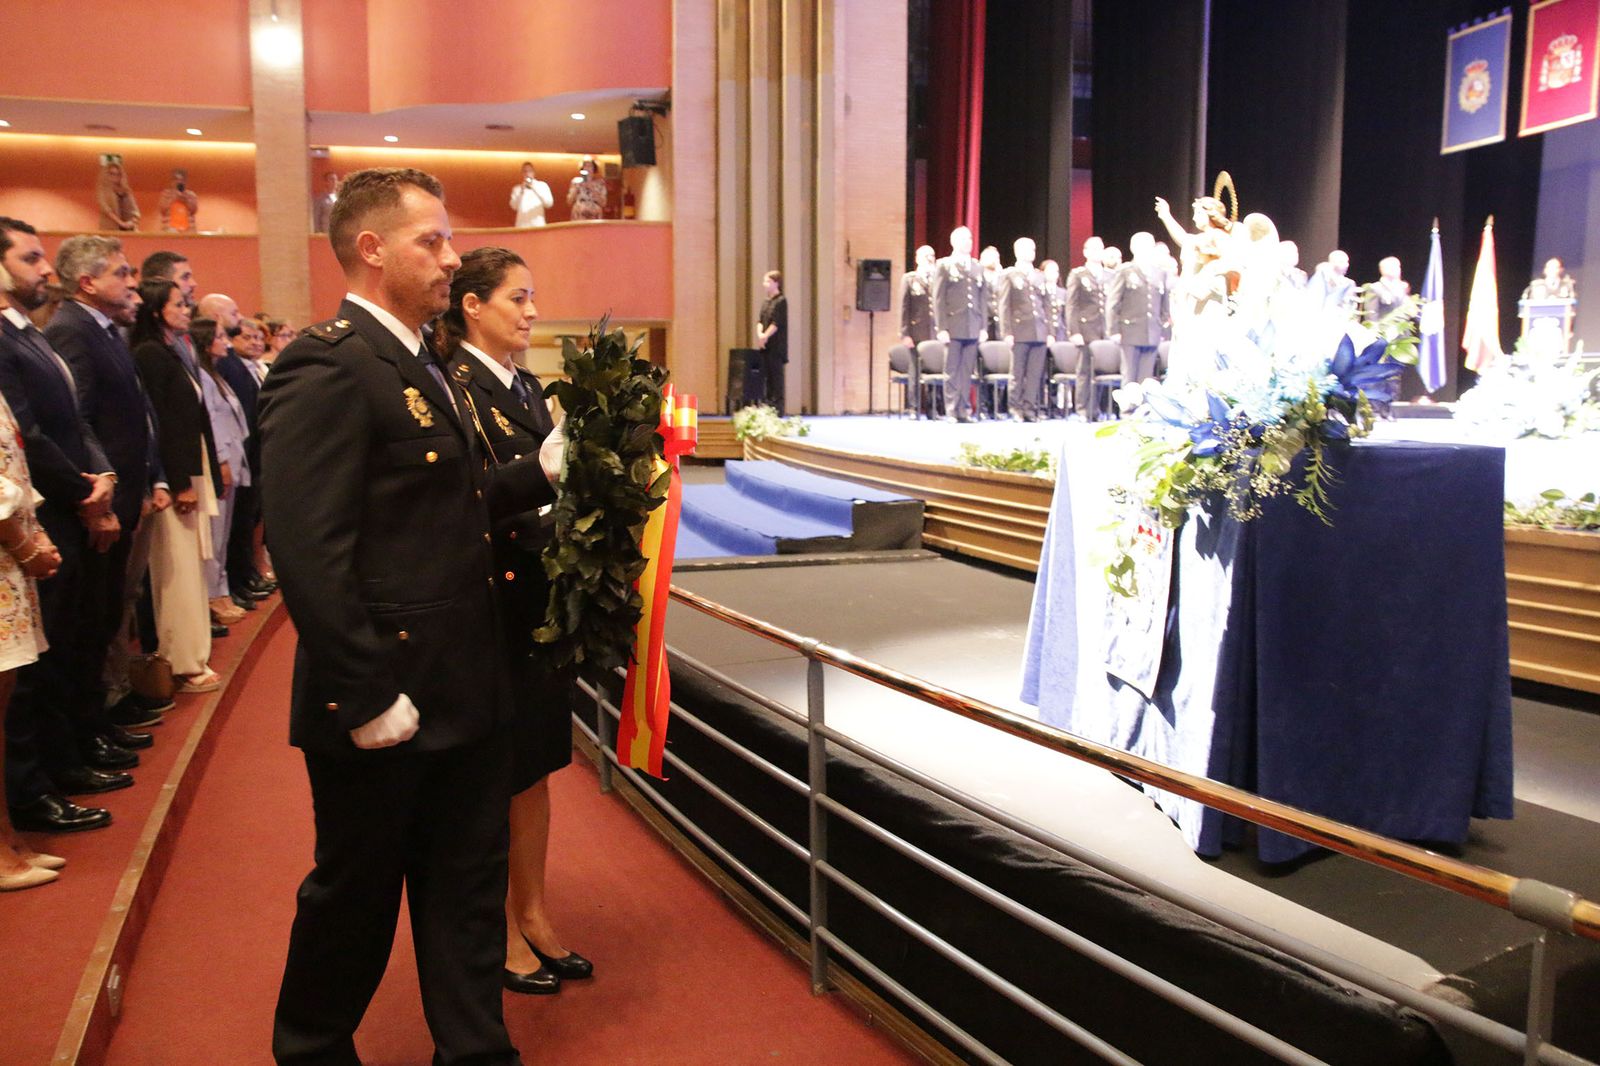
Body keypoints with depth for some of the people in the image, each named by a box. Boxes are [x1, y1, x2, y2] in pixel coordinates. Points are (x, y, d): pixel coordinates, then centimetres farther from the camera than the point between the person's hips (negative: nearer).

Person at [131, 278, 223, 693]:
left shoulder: (177, 352, 15)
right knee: (178, 570, -4)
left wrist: (210, 472, 13)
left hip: (192, 472, 9)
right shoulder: (150, 354, -11)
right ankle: (182, 665, 2)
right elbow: (157, 424, -17)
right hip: (175, 477, -9)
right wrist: (179, 484, -19)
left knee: (191, 567, 13)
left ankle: (191, 654, 21)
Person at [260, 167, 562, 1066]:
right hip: (387, 704, -8)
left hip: (466, 691, 8)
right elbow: (308, 547, -24)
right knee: (355, 897, 13)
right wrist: (366, 697, -22)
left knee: (469, 889, 18)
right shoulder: (329, 366, -17)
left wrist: (544, 468, 2)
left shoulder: (422, 365, 13)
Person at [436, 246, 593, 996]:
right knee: (492, 773, 7)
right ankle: (500, 932, 23)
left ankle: (533, 917, 30)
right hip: (491, 605, -8)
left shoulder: (526, 386, 12)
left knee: (535, 766, 16)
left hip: (541, 603, 8)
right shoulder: (454, 387, -13)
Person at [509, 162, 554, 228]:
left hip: (538, 225, -1)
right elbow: (514, 206, 0)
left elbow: (549, 204, -7)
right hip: (522, 226, 1)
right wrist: (521, 191, -10)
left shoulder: (543, 185, 6)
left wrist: (535, 188, -13)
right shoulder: (517, 188, 10)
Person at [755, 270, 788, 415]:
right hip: (765, 345, 8)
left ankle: (778, 408, -6)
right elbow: (760, 321, 11)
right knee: (767, 375, 8)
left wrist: (766, 336, -15)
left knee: (776, 375, -7)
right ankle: (769, 407, 12)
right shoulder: (766, 303, 17)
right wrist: (760, 334, -7)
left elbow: (776, 323, -14)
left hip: (776, 346, -7)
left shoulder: (781, 301, -6)